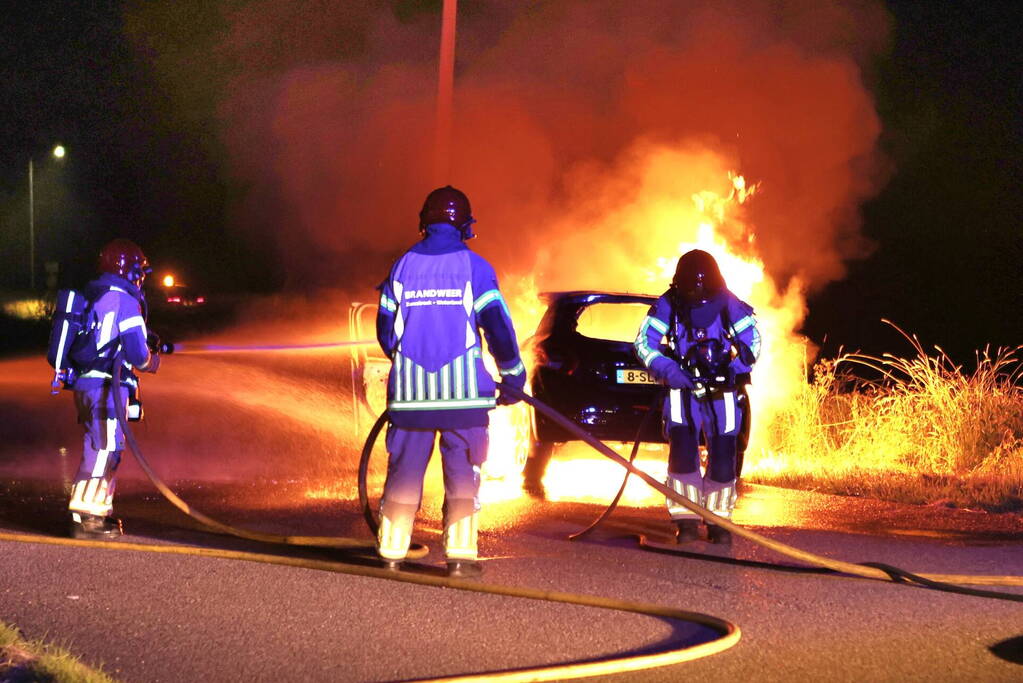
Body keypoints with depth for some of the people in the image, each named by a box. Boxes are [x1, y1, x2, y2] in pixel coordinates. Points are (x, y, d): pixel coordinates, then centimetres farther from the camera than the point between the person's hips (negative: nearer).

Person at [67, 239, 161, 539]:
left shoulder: (93, 298, 17)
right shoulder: (124, 301, -11)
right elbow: (137, 351, -17)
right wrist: (149, 361, 5)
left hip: (86, 385, 9)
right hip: (106, 389, -9)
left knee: (108, 449, 18)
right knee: (102, 450, -7)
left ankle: (99, 510, 24)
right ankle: (84, 517, -8)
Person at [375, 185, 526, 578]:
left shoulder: (403, 266, 6)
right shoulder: (473, 267, -4)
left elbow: (386, 332, 11)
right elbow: (497, 325, -7)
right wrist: (513, 375, 5)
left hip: (410, 388, 3)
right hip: (463, 390, -3)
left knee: (404, 469, 10)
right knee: (462, 472, 2)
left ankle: (391, 550, 12)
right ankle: (459, 555, -2)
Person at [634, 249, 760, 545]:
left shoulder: (729, 305, -7)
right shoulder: (668, 305, -8)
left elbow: (752, 339, 1)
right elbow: (644, 341, -6)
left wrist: (738, 368, -16)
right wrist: (667, 369, -22)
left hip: (722, 390, 1)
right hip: (683, 388, -1)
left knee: (723, 456, -2)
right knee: (682, 451, -15)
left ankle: (718, 521, 11)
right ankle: (686, 521, -8)